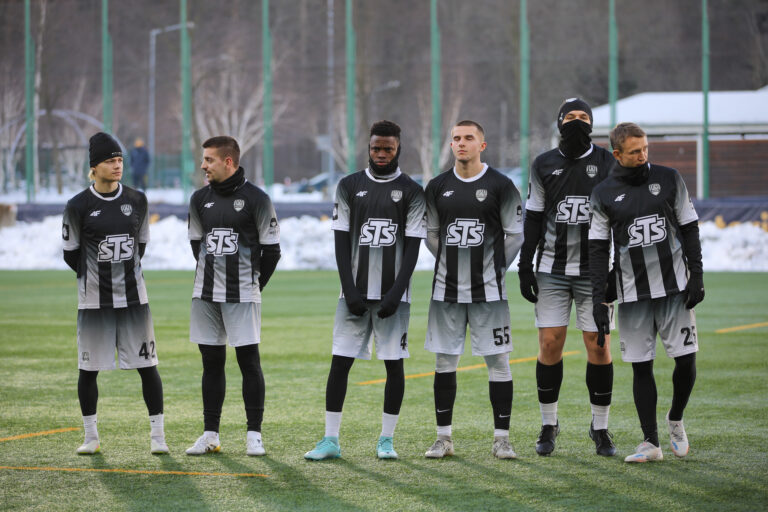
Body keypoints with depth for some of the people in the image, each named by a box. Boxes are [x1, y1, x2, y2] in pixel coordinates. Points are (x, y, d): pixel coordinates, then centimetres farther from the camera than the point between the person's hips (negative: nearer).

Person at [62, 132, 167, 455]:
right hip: (94, 301, -2)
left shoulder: (137, 201, 3)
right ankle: (91, 436, 16)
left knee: (147, 366, 0)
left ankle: (157, 435, 6)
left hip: (133, 298, 2)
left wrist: (125, 274, 13)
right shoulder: (79, 206, -6)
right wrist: (96, 277, 9)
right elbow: (71, 254, 2)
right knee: (89, 369, 3)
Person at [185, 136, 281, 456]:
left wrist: (253, 284, 4)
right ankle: (210, 435, 13)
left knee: (249, 361, -5)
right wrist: (211, 277, 14)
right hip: (205, 295, 5)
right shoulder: (200, 199, 8)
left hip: (242, 296, -5)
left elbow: (271, 249, -1)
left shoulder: (256, 199, -6)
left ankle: (254, 435, 2)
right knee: (211, 361, 8)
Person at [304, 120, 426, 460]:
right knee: (340, 362, -2)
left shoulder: (411, 192, 2)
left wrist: (396, 292, -12)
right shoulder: (349, 187, 7)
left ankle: (386, 439, 10)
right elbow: (341, 241, 4)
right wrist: (350, 290, -6)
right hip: (355, 292, 1)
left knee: (394, 363, 2)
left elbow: (412, 247, -1)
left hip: (392, 294, -1)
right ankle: (331, 439, 1)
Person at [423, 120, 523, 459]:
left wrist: (495, 267, 2)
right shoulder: (438, 187, 7)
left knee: (498, 361, -2)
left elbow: (515, 234, 3)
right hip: (446, 290, 3)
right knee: (445, 361, 5)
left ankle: (501, 438, 4)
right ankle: (443, 438, 12)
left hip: (487, 291, -3)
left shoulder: (500, 186, -2)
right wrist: (452, 265, 10)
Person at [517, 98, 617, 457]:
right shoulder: (543, 165, 6)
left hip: (594, 270, -1)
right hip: (552, 271, 1)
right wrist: (525, 266, 3)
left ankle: (600, 428, 7)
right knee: (550, 344, -4)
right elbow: (533, 219, 9)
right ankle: (548, 425, 9)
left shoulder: (607, 164, 3)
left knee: (599, 346, -4)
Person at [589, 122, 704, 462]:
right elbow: (598, 249, 4)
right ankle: (650, 442, 6)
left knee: (686, 358, -3)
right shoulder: (604, 194, 2)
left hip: (674, 287, 0)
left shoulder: (668, 179, 3)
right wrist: (598, 298, -3)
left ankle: (675, 419, 23)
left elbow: (689, 229, 7)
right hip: (633, 293, 0)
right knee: (641, 366, 0)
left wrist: (696, 275, -1)